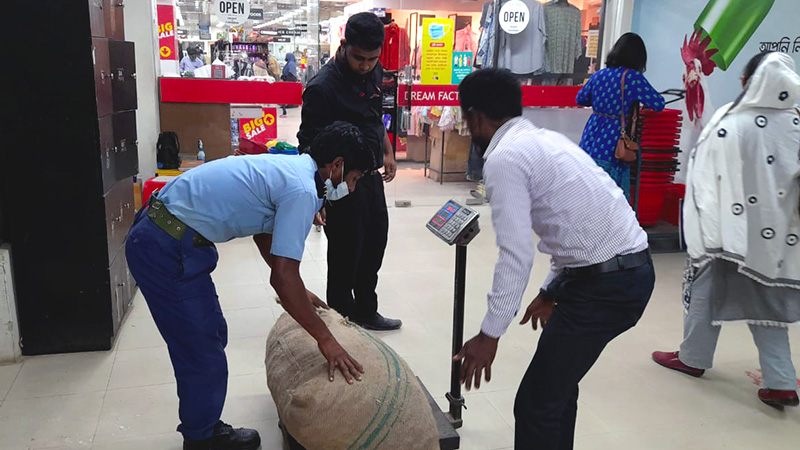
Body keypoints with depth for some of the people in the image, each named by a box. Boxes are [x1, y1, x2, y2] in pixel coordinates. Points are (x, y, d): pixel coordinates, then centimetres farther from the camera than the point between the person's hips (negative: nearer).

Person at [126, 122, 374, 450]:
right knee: (204, 353, 2)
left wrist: (298, 293, 31)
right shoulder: (302, 190, -18)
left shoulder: (288, 168, 12)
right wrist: (326, 340, -12)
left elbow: (265, 233, 27)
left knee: (213, 336, 19)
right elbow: (282, 277, -21)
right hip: (166, 250, -10)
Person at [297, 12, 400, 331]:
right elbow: (309, 146, -21)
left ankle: (365, 313, 38)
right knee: (345, 257, 3)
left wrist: (387, 152, 20)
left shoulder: (374, 75, 2)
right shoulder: (323, 87, -22)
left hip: (371, 177, 8)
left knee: (374, 248, 19)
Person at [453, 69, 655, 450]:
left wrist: (489, 335, -12)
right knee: (558, 382, 24)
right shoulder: (547, 139, 17)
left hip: (605, 283, -10)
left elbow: (516, 256, -18)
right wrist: (552, 291, 30)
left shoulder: (504, 158, -11)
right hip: (634, 268, 10)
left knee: (537, 403, 1)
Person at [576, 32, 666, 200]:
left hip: (589, 144, 6)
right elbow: (658, 104, -6)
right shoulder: (633, 77, -8)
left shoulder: (598, 75, 8)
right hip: (612, 148, -5)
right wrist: (640, 100, 15)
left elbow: (580, 99, 22)